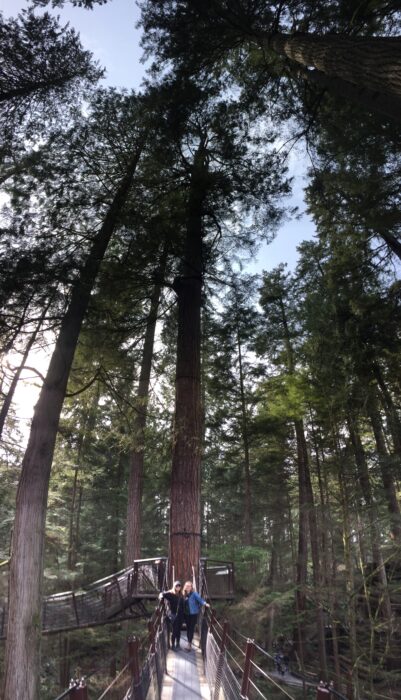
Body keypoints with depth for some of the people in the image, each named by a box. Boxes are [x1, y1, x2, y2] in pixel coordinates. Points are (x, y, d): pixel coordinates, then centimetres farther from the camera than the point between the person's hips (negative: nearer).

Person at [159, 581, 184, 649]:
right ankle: (173, 645, 15)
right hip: (173, 615, -5)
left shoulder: (181, 595, 9)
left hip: (180, 615, 5)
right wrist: (161, 596, -39)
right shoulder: (170, 593, -6)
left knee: (178, 631, 12)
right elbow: (163, 594, -17)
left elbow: (182, 605, 11)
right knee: (173, 631, 0)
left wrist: (183, 615, 6)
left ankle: (178, 644, 27)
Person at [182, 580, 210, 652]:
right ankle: (189, 643, 26)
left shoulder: (194, 594, -13)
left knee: (191, 628, -1)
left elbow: (200, 599, -26)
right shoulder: (184, 595, 1)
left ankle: (190, 644, 8)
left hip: (193, 614, -4)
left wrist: (205, 603, -41)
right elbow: (183, 604, 6)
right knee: (188, 628, 13)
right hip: (186, 614, 5)